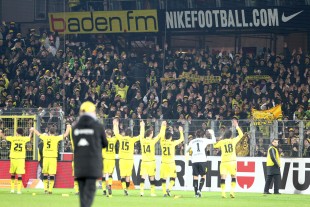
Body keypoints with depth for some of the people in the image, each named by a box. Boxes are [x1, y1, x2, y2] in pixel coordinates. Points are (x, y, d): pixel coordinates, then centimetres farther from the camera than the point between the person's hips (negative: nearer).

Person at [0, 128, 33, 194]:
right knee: (19, 174, -2)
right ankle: (19, 190, -6)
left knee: (12, 174, 14)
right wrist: (31, 132, 45)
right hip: (21, 158, 0)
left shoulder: (13, 138, -1)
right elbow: (29, 137, 25)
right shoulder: (24, 139, 2)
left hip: (13, 158, 0)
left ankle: (12, 189, 14)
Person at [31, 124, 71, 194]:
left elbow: (38, 134, 22)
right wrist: (68, 128, 24)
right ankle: (50, 190, -7)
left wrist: (33, 129, 43)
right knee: (52, 174, -3)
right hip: (53, 158, -3)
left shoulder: (45, 137, 4)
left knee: (45, 174, 12)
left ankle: (45, 189, 12)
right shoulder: (56, 138, -3)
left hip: (45, 157, 3)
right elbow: (65, 135, 6)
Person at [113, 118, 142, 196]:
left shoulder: (121, 138, 0)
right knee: (128, 176, 8)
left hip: (122, 159, 1)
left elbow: (116, 133, 18)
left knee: (122, 175, 0)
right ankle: (126, 189, 10)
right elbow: (140, 136, 3)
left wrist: (115, 125, 30)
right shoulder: (132, 139, -5)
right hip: (130, 159, -1)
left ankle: (124, 188, -18)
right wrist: (141, 126, 12)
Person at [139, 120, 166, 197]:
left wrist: (142, 126, 37)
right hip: (151, 162, -3)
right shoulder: (152, 141, -8)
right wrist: (163, 126, 9)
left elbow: (142, 134, 21)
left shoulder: (142, 140, 0)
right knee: (152, 177, 4)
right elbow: (160, 135, -1)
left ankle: (141, 191, -11)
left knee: (143, 176, -1)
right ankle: (152, 192, 5)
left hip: (144, 162, 3)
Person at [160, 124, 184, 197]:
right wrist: (181, 131, 19)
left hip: (164, 163, 2)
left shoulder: (162, 142, -1)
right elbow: (181, 139, 6)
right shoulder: (172, 143, -7)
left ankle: (164, 192, 2)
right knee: (172, 177, 8)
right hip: (171, 163, -2)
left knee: (163, 178, 7)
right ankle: (169, 189, -12)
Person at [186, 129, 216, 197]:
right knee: (203, 176, 7)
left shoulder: (192, 141, 15)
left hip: (194, 161, 2)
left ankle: (196, 193, 1)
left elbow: (187, 150, 26)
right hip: (202, 160, -2)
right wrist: (212, 134, 30)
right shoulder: (204, 140, 7)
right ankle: (199, 189, -11)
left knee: (195, 176, 5)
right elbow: (214, 141, 14)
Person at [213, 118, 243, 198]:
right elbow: (241, 135, 14)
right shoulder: (233, 141, 1)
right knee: (233, 177, 12)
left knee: (223, 178, -2)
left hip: (224, 162, 0)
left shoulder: (221, 142, 1)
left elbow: (214, 146, 17)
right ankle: (232, 192, -1)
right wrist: (237, 126, 19)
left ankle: (223, 193, -11)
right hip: (232, 161, 0)